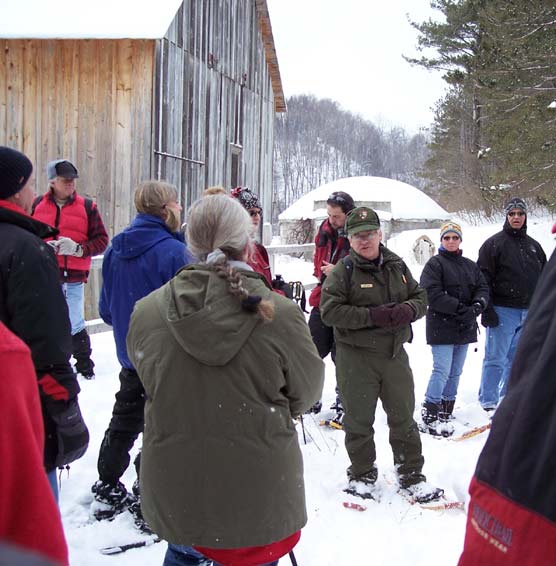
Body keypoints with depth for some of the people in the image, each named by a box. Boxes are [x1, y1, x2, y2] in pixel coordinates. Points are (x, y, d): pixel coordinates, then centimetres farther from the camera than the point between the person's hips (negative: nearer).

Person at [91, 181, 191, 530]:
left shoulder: (116, 249, 1)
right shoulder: (173, 251, -20)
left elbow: (106, 308, 9)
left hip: (130, 354, 7)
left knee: (123, 425, 21)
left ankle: (108, 494, 32)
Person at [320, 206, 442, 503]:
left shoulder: (396, 265, 7)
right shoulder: (343, 270, -8)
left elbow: (420, 297, 13)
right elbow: (330, 310, -16)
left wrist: (407, 310, -11)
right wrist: (372, 316, -23)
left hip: (394, 353, 4)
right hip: (355, 358, -4)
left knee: (403, 417, 12)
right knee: (359, 420, 7)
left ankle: (411, 475, 26)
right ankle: (362, 475, 25)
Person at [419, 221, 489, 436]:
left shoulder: (471, 266, 15)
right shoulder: (434, 264, -5)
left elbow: (482, 288, 9)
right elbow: (432, 294, -16)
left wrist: (477, 306, -14)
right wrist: (460, 308, -21)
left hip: (465, 328, 7)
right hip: (442, 327, -7)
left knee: (455, 372, 11)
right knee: (442, 371, -11)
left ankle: (446, 412, 20)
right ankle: (429, 418, -7)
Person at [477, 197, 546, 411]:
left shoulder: (534, 246, 15)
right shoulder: (494, 243, -3)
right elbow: (483, 278, -8)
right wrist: (486, 309, -15)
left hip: (529, 313, 6)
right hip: (503, 311, -6)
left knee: (517, 359, 12)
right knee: (496, 358, -4)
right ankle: (488, 402, 2)